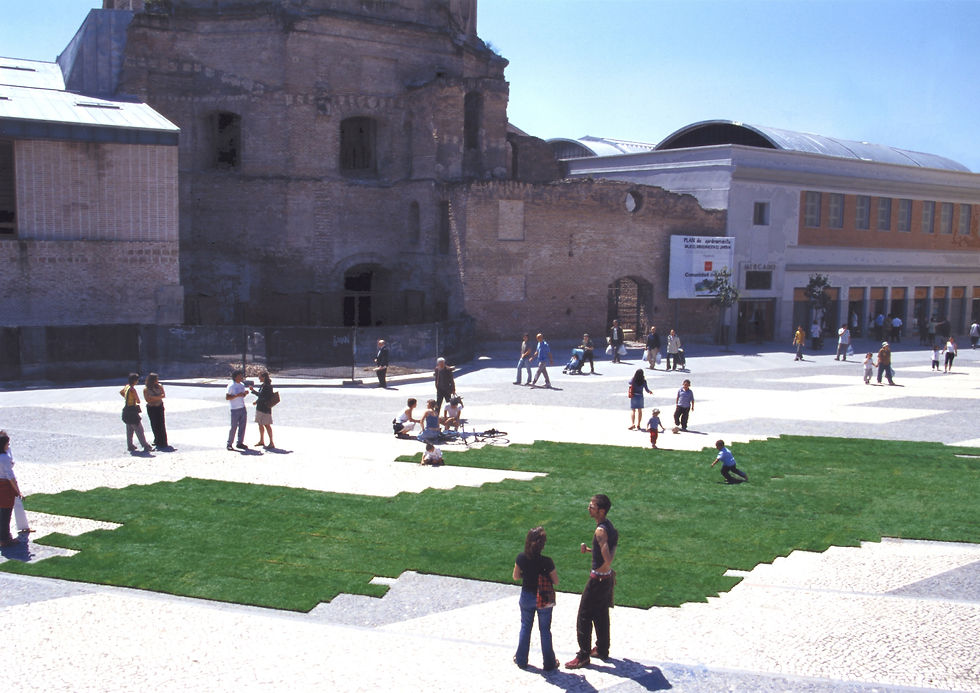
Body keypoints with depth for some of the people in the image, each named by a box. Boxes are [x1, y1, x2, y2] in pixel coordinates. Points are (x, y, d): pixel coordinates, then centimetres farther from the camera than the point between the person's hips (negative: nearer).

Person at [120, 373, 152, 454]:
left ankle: (130, 446, 24)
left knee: (129, 430, 17)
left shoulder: (126, 387, 7)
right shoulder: (132, 389, -20)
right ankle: (146, 447, -5)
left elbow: (121, 392, 30)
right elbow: (138, 401, -15)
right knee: (139, 430, -6)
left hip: (127, 410, 9)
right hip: (132, 411, -9)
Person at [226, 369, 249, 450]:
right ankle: (229, 444, 7)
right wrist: (237, 395, -23)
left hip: (243, 408, 7)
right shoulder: (231, 386, -10)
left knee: (242, 426, 8)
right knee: (234, 427, -3)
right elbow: (227, 397, -12)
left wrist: (245, 393, 0)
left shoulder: (242, 385, 11)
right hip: (235, 409, -7)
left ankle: (240, 443, 18)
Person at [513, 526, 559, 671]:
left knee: (525, 627, 20)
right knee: (545, 630, 13)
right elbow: (556, 581, -14)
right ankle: (549, 663, 23)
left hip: (526, 597, 2)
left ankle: (521, 659, 30)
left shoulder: (521, 558, -16)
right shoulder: (546, 562, -25)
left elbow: (516, 576, -2)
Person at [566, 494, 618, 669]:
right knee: (601, 616, 22)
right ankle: (602, 650, 34)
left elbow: (608, 559, -33)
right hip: (607, 578, 10)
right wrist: (589, 550, 7)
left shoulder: (600, 531, -26)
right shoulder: (609, 526, 4)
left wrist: (599, 571, -16)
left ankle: (583, 656, 8)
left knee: (584, 617, 1)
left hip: (598, 579, -10)